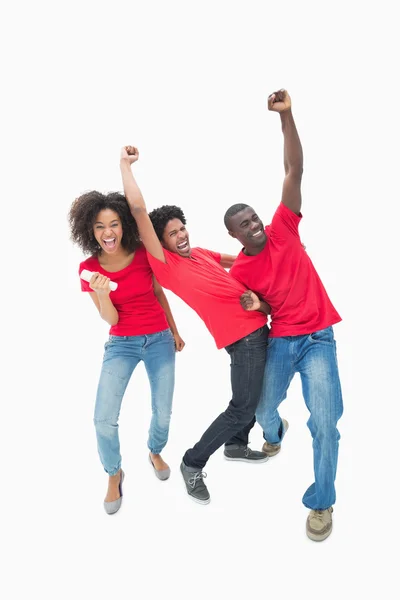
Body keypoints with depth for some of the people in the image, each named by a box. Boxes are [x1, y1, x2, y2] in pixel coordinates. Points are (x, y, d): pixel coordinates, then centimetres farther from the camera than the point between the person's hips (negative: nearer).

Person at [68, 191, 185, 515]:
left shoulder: (144, 254, -8)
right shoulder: (89, 268, -9)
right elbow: (111, 319, -10)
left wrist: (175, 331, 15)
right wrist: (102, 293, -30)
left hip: (159, 339, 1)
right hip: (121, 344, -1)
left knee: (163, 413, 4)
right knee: (104, 419, -12)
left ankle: (155, 452, 39)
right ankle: (114, 474, 18)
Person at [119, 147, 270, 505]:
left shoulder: (202, 253, 12)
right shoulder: (165, 264, -10)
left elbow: (240, 260, 28)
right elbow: (139, 211, -16)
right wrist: (126, 165, -11)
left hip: (261, 326, 8)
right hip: (242, 337, -8)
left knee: (260, 395, 19)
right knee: (242, 407, -5)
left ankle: (237, 446, 41)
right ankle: (192, 464, 12)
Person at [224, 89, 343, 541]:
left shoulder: (283, 228, 0)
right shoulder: (238, 272, 0)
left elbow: (294, 170, -5)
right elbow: (254, 309, 8)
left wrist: (286, 115, -11)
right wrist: (253, 305, -16)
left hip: (318, 337, -1)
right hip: (279, 341, 1)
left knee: (325, 421, -9)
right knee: (262, 408, 12)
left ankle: (321, 502, 11)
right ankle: (275, 432, 53)